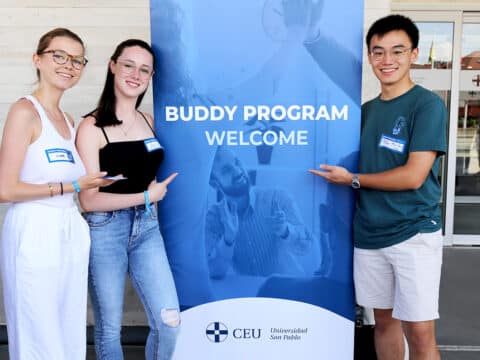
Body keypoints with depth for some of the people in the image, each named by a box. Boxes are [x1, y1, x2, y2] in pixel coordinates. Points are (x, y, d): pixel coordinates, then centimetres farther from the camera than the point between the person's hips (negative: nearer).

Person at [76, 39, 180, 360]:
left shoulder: (148, 121, 7)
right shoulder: (91, 127, -10)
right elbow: (89, 200, -14)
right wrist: (146, 197, -10)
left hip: (147, 228, 5)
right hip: (105, 231, -4)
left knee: (170, 322, 3)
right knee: (109, 329, 10)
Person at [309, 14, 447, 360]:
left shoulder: (428, 105, -8)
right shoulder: (366, 110, 10)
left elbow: (414, 176, -16)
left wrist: (353, 179, -10)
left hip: (414, 233, -5)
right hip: (369, 234, 6)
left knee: (419, 331, -1)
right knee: (384, 320, 16)